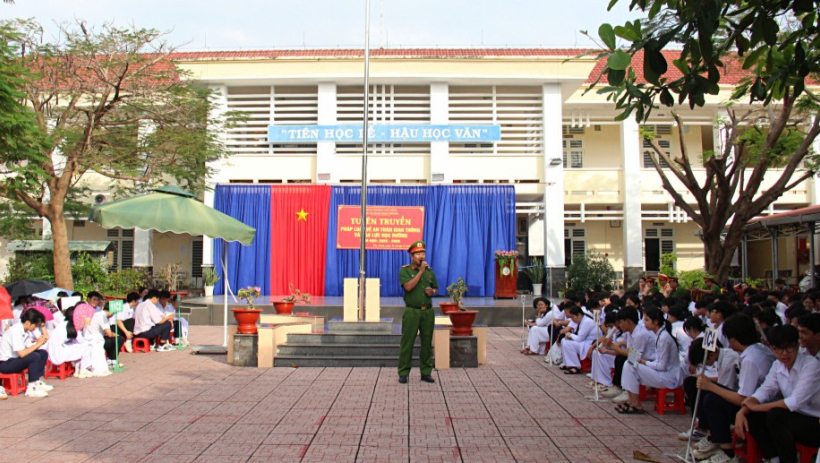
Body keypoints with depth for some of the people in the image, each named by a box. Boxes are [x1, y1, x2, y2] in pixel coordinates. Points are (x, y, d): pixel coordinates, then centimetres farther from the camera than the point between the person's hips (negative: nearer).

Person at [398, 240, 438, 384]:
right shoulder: (405, 270, -3)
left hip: (428, 311, 4)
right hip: (412, 311, -4)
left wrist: (432, 292, -4)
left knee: (427, 342, 7)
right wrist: (420, 271, -16)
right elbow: (408, 287, -18)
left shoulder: (429, 271, 11)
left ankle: (426, 372, 17)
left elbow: (436, 288, 20)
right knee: (407, 342, -2)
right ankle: (403, 373, 6)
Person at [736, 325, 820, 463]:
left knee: (775, 415, -31)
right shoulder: (778, 365, 3)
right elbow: (764, 391, -3)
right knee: (749, 415, -12)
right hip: (794, 417, 7)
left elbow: (796, 402, -26)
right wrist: (742, 412, -20)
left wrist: (757, 407, -21)